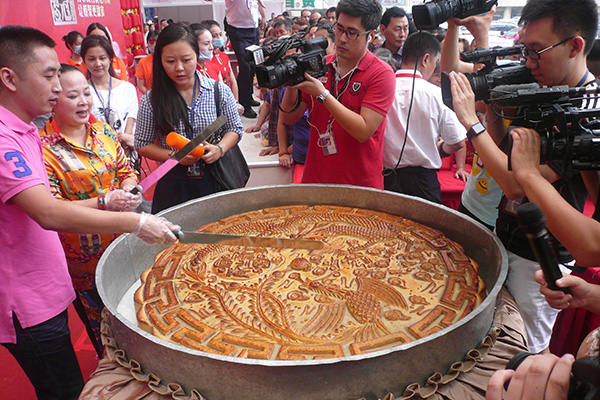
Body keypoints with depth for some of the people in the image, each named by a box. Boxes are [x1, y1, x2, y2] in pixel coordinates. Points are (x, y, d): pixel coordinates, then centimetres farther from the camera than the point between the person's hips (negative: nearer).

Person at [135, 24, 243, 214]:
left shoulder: (219, 91, -2)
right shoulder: (151, 100, -4)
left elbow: (234, 129, 8)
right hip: (174, 185, 0)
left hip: (215, 180, 1)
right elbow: (143, 144, 3)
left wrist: (220, 149, -12)